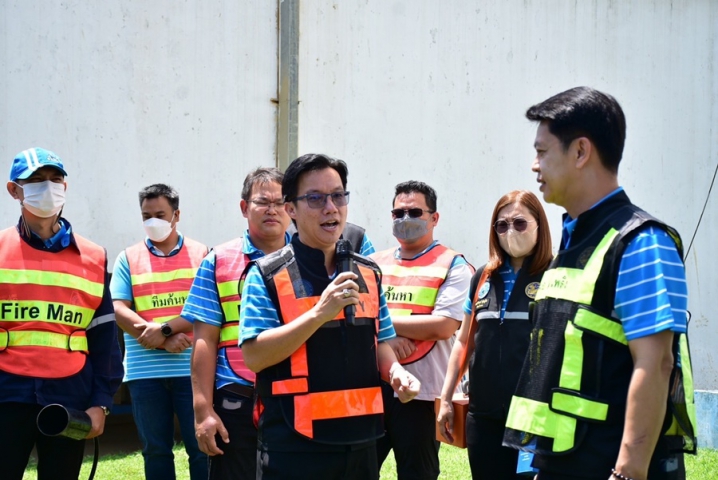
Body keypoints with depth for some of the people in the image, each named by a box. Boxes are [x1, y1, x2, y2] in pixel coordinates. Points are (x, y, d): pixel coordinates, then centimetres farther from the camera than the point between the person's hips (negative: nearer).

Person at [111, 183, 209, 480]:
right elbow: (118, 310, -1)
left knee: (201, 448, 1)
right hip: (145, 371, 2)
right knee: (155, 452, 8)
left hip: (191, 368, -2)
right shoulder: (128, 259, 9)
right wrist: (163, 342, -12)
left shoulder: (200, 255, 6)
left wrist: (165, 328, -16)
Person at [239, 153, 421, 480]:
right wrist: (320, 313, -21)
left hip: (359, 443, 5)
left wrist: (395, 371, -2)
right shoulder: (267, 276, -5)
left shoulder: (367, 274, 12)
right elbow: (254, 356, -14)